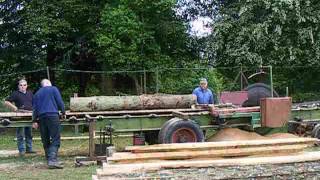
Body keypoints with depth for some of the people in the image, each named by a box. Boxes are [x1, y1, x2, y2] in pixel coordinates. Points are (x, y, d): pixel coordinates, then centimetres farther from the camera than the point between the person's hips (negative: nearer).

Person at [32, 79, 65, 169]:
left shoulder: (37, 94, 21)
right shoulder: (53, 89, 9)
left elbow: (35, 108, 16)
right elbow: (60, 102, 3)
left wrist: (35, 121, 13)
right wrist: (63, 112, 18)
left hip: (41, 117, 5)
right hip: (52, 116, -5)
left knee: (45, 141, 10)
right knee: (55, 140, -8)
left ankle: (50, 160, 11)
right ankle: (52, 160, -21)